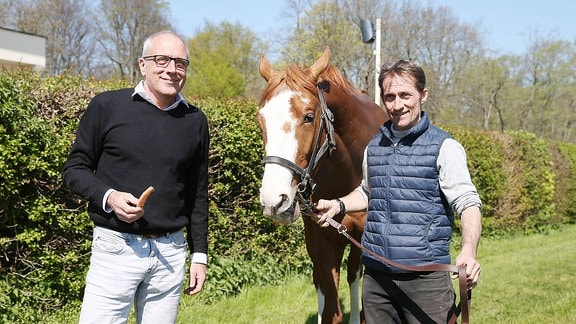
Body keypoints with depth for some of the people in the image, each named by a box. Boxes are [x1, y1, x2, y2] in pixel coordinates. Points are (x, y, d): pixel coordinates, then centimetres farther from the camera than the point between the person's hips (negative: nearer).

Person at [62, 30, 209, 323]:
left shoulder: (195, 121, 7)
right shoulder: (107, 106, -3)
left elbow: (198, 193, 12)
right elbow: (74, 168, 2)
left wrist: (199, 254, 10)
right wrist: (109, 197, -16)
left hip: (171, 251, 3)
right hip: (116, 247, -3)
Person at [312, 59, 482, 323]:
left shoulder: (444, 148, -7)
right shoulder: (374, 146, 10)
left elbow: (467, 203, -16)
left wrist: (468, 251, -33)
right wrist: (339, 205, 8)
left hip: (425, 278, -5)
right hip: (376, 275, 5)